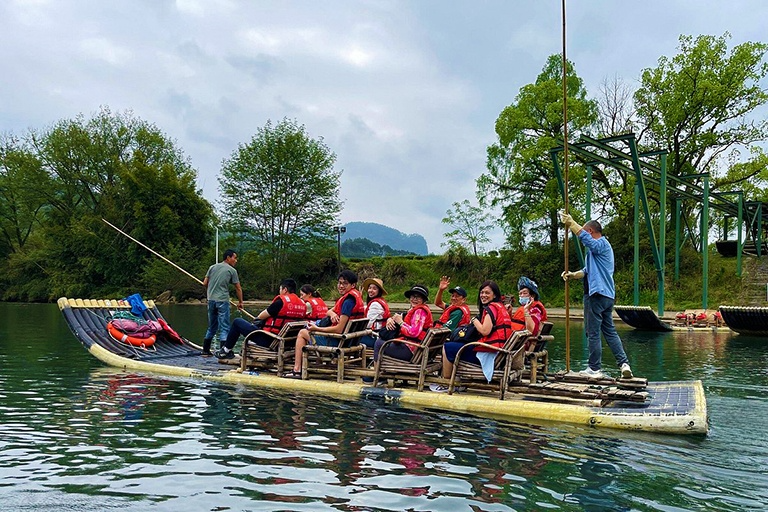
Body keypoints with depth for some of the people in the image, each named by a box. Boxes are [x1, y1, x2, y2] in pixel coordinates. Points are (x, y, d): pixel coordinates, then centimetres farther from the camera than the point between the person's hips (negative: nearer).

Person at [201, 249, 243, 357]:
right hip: (222, 301, -6)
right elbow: (238, 288, 1)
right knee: (224, 328, -3)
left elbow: (205, 283, 11)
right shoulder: (232, 270, -1)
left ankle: (205, 351, 20)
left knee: (212, 327, 16)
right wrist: (240, 302, 13)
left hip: (211, 300, 6)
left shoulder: (212, 267, 12)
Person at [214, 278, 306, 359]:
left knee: (237, 322, 8)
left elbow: (261, 316, -10)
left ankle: (226, 350, 23)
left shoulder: (281, 301, -19)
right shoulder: (303, 304, 0)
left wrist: (257, 317, 15)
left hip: (268, 340, -8)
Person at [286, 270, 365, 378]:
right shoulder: (355, 295, 9)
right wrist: (332, 313, -12)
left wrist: (317, 328, -15)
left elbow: (339, 329, -25)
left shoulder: (348, 301, -22)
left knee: (302, 333, 12)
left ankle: (297, 370, 10)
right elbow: (329, 311, 13)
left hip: (336, 341, -9)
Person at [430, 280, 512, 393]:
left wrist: (475, 320, -3)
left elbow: (485, 331, -21)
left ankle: (445, 384, 6)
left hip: (488, 353, -10)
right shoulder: (500, 306, 18)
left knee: (447, 348, -2)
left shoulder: (491, 307, -11)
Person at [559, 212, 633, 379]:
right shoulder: (603, 246, 23)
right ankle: (624, 364, 5)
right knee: (610, 331, 11)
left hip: (596, 295, -10)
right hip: (608, 295, 10)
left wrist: (571, 223, -28)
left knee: (593, 333, -2)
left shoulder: (601, 244, -9)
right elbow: (588, 270, 24)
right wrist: (573, 275, 10)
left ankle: (595, 369, 4)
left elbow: (586, 238, -32)